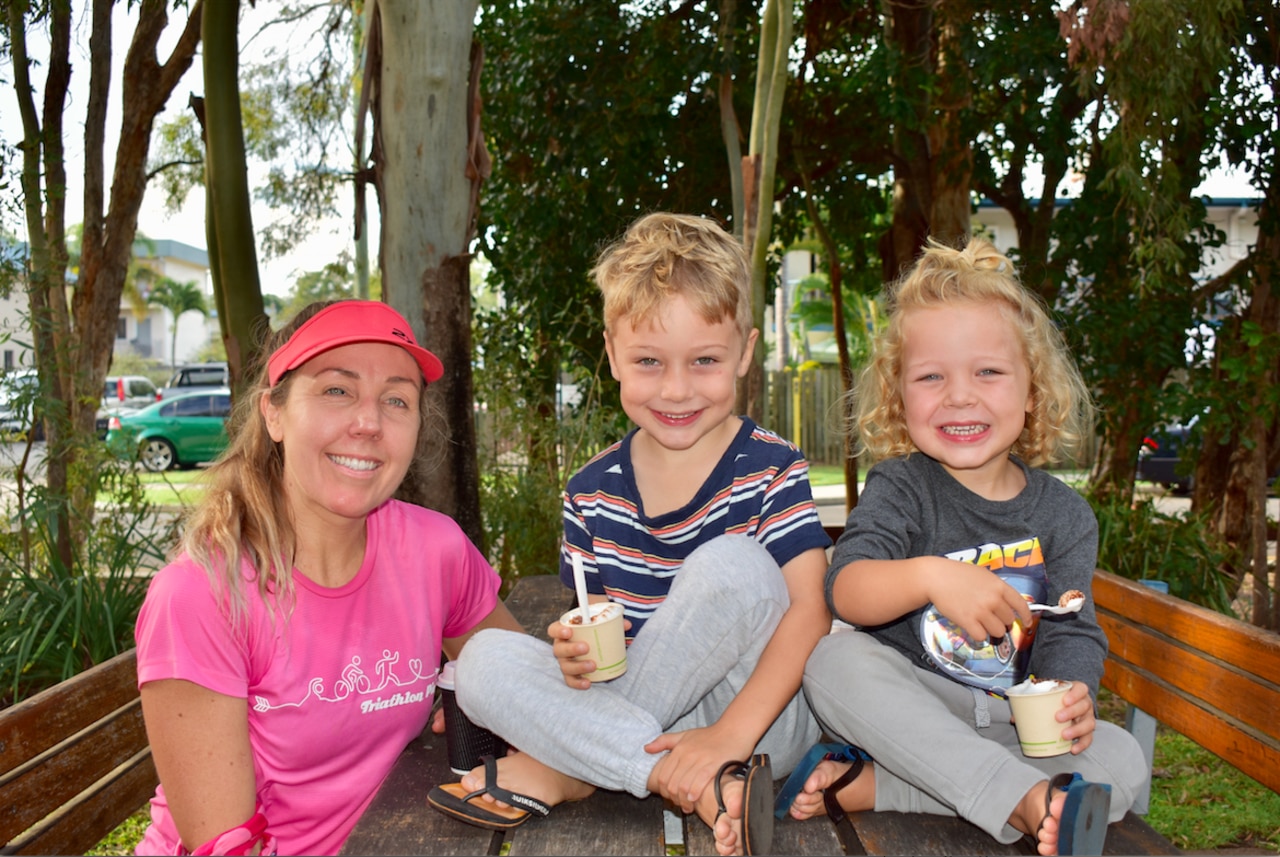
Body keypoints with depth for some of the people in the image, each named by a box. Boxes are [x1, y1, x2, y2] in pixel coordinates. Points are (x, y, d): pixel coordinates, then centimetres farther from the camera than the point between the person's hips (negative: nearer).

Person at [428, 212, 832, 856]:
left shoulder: (771, 471, -7)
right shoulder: (592, 491, 3)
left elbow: (809, 610, -17)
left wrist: (730, 733, -29)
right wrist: (575, 651, -17)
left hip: (761, 713, -3)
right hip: (622, 706, 3)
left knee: (733, 563, -30)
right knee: (487, 658, -18)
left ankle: (566, 769, -19)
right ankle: (708, 785, -27)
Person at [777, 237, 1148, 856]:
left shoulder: (1065, 514, 4)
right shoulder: (900, 487, -6)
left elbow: (1069, 632, 2)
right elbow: (844, 589, -21)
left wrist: (1071, 694, -21)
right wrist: (929, 576, -42)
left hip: (1009, 724, 3)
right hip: (905, 708, -3)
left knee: (1121, 760, -22)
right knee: (834, 660, -30)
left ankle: (864, 787, -28)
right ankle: (1025, 799, -39)